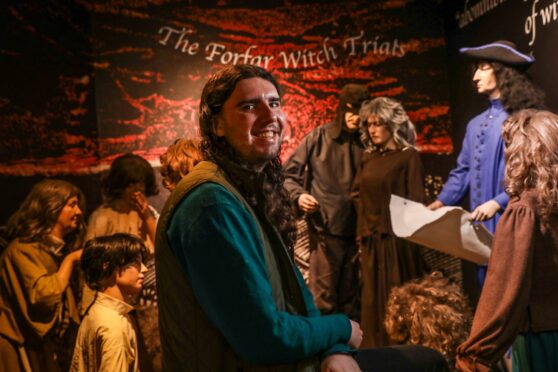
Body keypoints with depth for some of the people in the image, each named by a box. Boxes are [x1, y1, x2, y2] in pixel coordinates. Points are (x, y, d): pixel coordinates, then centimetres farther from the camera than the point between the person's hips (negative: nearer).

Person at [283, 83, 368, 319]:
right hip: (326, 227, -3)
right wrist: (298, 195, -14)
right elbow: (289, 173, 4)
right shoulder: (320, 137, 0)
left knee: (351, 298, 14)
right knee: (323, 298, 0)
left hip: (357, 229, 3)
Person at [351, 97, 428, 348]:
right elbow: (358, 195, 16)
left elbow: (415, 202, -6)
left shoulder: (408, 156, -3)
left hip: (396, 238, -6)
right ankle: (374, 348, 16)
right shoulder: (368, 158, 15)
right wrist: (362, 232, 5)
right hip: (370, 239, 6)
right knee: (372, 299, 8)